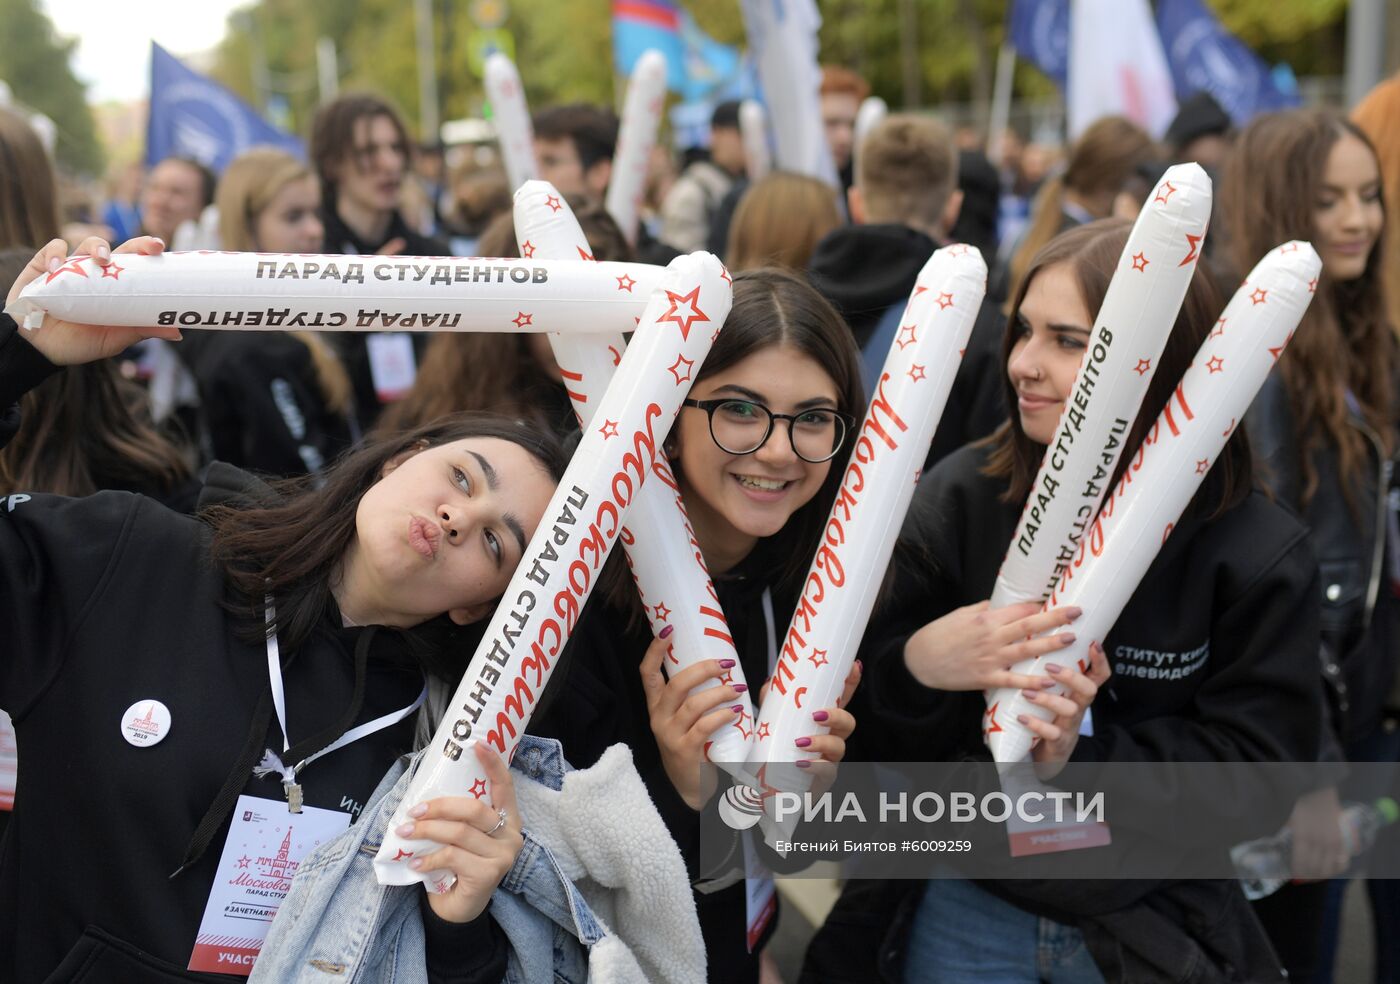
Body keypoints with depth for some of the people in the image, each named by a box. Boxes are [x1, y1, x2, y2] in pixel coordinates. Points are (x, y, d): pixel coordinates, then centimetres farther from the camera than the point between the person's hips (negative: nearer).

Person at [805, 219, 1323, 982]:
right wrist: (916, 666, -30)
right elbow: (859, 723, -8)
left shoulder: (1258, 553, -12)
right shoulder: (957, 498, -10)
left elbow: (1257, 775, -12)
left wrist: (1084, 754, -26)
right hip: (961, 910, 1)